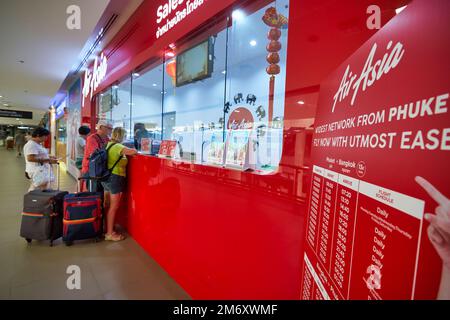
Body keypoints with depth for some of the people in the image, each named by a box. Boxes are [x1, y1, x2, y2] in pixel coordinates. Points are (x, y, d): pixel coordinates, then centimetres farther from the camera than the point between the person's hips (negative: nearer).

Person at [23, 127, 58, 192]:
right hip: (37, 172, -10)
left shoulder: (38, 144, 16)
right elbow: (30, 158, -27)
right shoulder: (31, 145, -16)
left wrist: (49, 157, 11)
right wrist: (48, 160, -25)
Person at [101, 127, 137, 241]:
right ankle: (110, 233, 9)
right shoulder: (118, 147, -17)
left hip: (107, 177, 9)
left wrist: (126, 152, 9)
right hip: (115, 178, -9)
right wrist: (133, 150, -4)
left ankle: (106, 228, 33)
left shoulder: (109, 144, 9)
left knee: (107, 205, 19)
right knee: (113, 207, 0)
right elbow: (134, 152, -24)